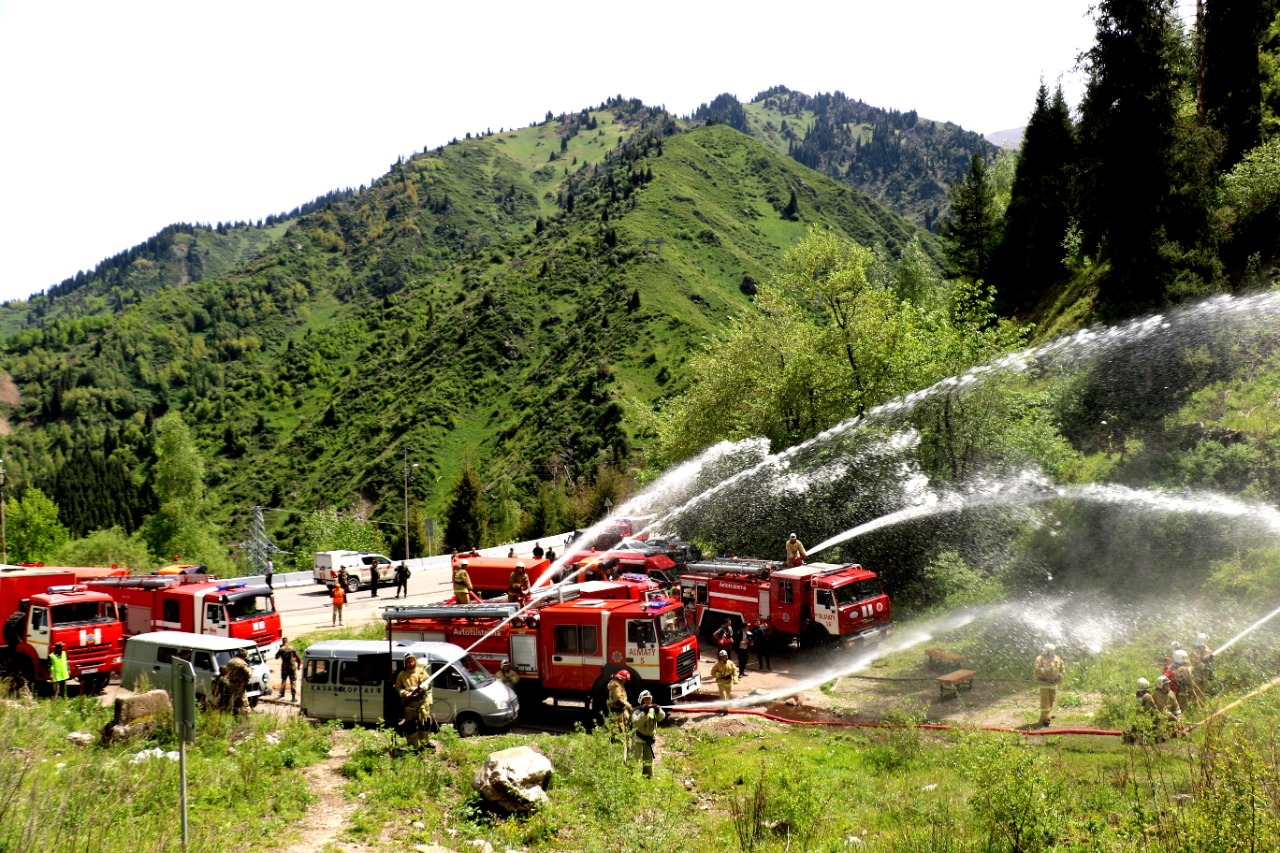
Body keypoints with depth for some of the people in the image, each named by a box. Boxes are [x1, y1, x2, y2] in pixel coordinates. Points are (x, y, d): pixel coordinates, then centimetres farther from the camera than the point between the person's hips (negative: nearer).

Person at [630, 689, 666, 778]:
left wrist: (657, 710, -34)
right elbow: (636, 722, -27)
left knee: (649, 759, 14)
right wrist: (644, 713, -35)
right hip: (639, 738, -5)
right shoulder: (637, 711, -11)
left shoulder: (653, 710, 1)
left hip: (650, 739, 5)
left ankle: (649, 777, 24)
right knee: (638, 759, -10)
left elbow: (662, 717, -14)